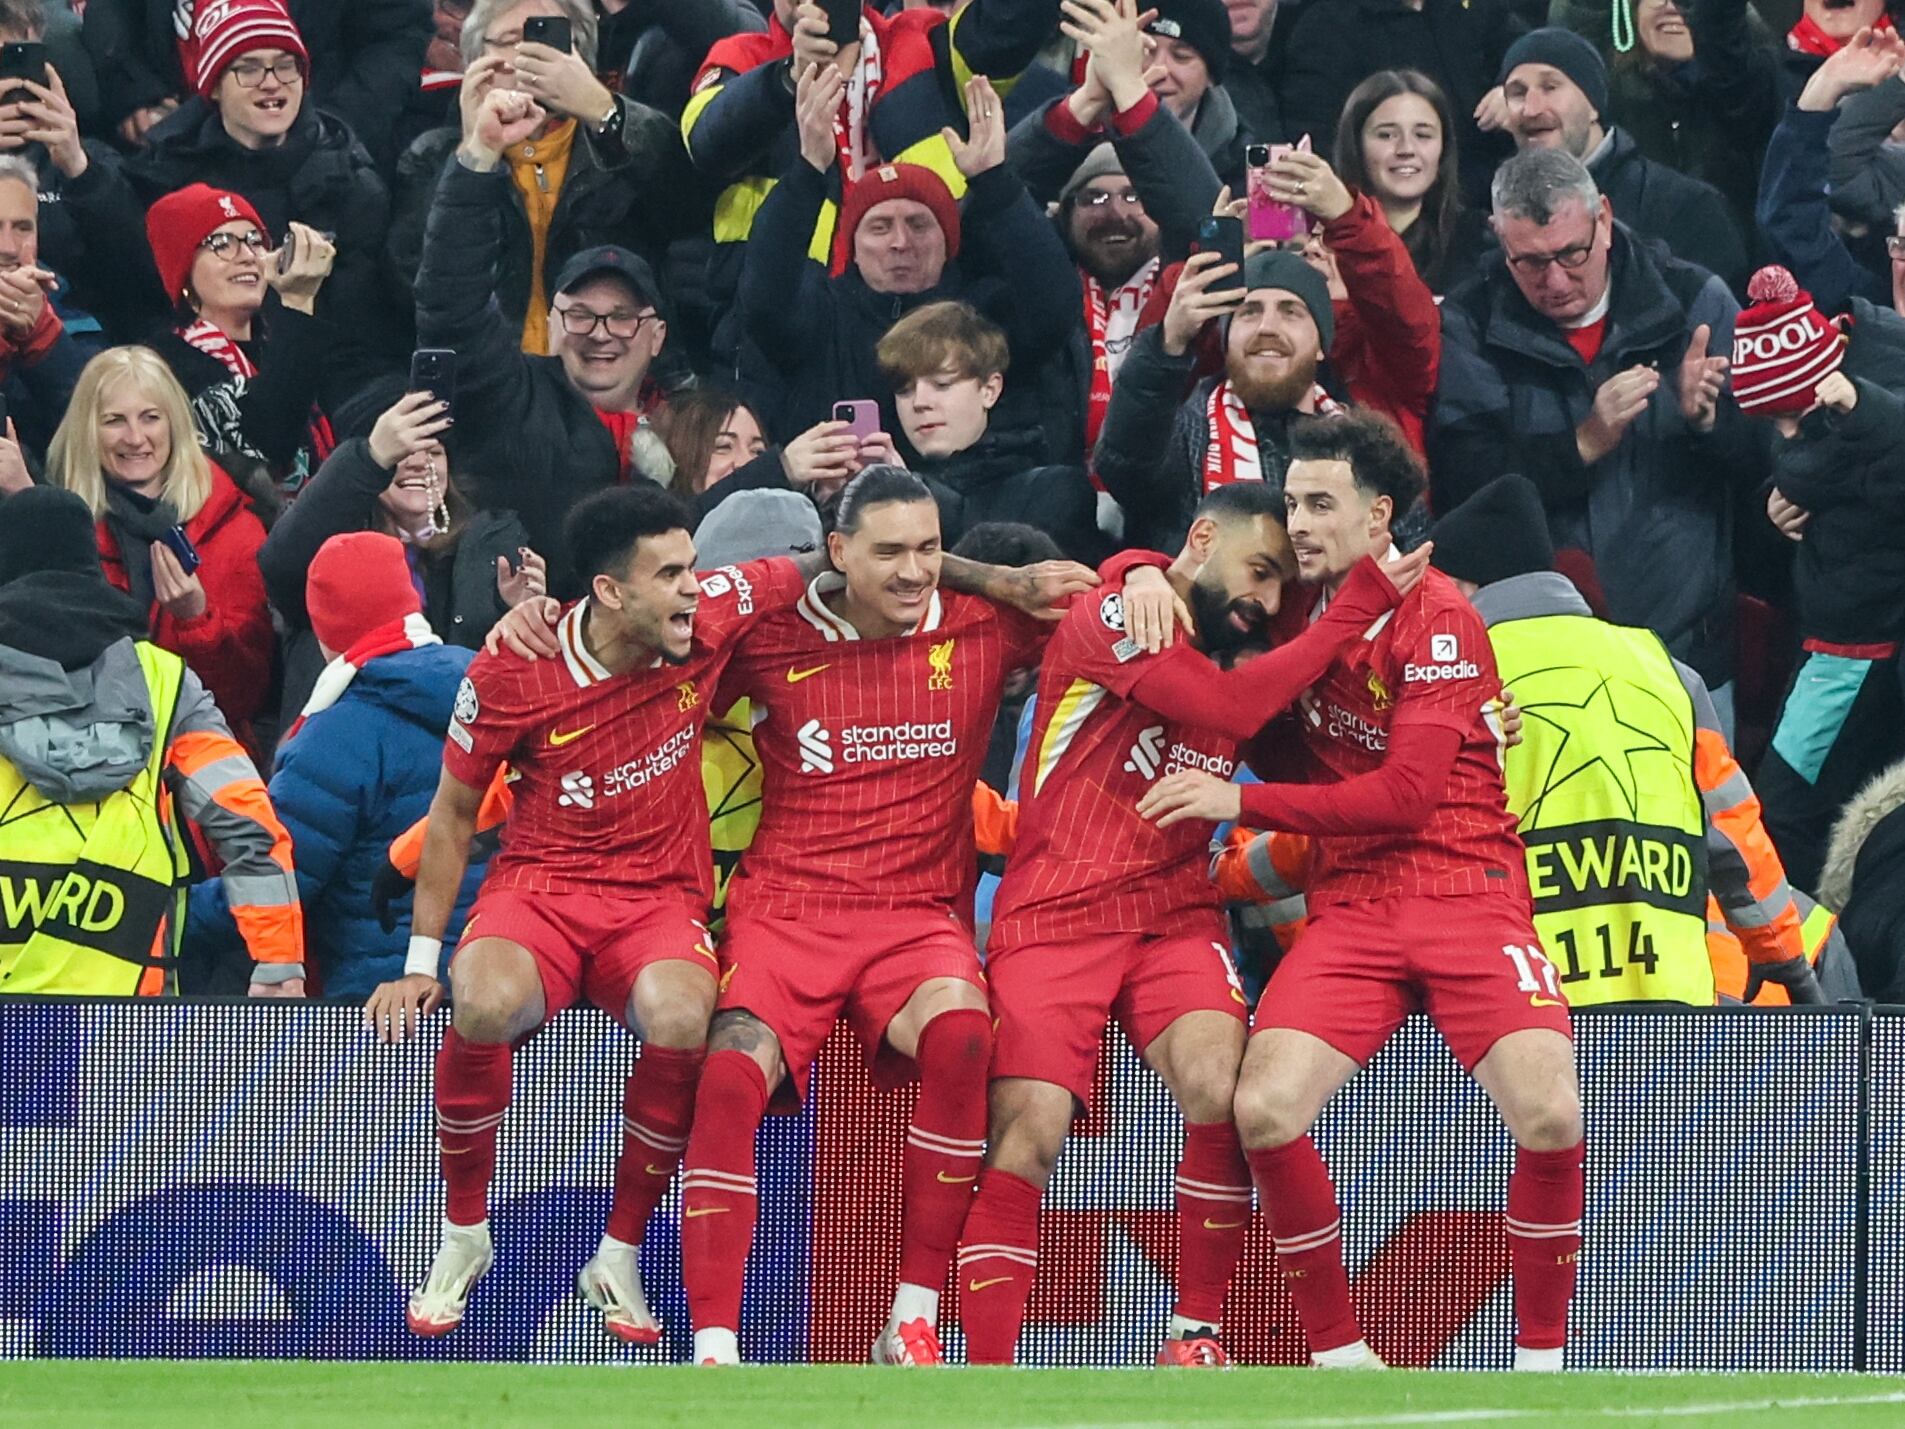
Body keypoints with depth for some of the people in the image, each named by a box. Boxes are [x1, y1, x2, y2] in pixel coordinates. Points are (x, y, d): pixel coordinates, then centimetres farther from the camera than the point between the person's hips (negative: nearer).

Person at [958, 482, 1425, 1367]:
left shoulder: (1245, 658, 16)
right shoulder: (1111, 615, -4)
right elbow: (1229, 707, -16)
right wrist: (1363, 603, -13)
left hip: (1173, 918, 5)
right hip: (1054, 918, -4)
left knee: (1220, 1089, -23)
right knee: (1029, 1129, -18)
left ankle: (1197, 1334, -10)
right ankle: (984, 1373, -11)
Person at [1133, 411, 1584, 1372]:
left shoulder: (1436, 620, -8)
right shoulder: (1304, 607, 9)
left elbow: (1407, 791, -15)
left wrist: (1242, 803, -13)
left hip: (1464, 888, -5)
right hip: (1349, 904, 5)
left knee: (1549, 1117, -24)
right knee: (1263, 1110, -18)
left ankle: (1539, 1359, -4)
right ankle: (1340, 1357, -1)